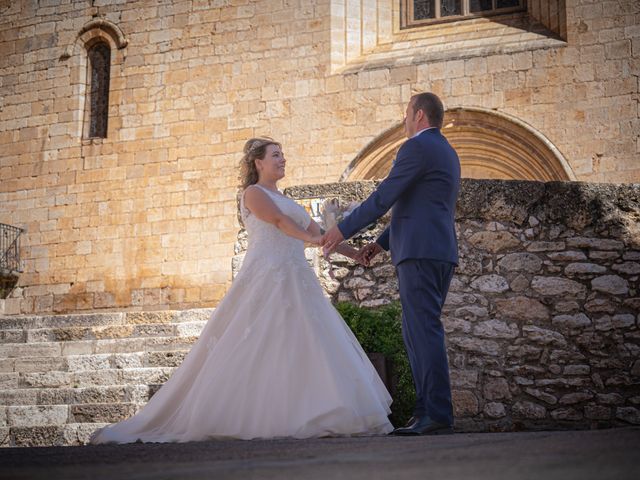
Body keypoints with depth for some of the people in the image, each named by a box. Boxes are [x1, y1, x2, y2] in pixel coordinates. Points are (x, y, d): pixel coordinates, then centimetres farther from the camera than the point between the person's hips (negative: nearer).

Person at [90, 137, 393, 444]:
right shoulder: (253, 193, 2)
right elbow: (279, 220, -16)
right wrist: (310, 238, -31)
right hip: (266, 278, -8)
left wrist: (351, 252, 19)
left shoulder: (283, 199, 27)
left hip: (294, 281, 8)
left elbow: (314, 231, 25)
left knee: (302, 347, -1)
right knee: (251, 350, -12)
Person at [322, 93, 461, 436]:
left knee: (424, 330, -11)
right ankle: (427, 411, 9)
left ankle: (438, 414, -12)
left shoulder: (417, 147, -7)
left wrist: (343, 230, -4)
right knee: (417, 332, 11)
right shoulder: (447, 152, 24)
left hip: (419, 252, -10)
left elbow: (384, 196, -12)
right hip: (441, 252, 10)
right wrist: (382, 242, 25)